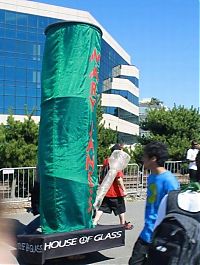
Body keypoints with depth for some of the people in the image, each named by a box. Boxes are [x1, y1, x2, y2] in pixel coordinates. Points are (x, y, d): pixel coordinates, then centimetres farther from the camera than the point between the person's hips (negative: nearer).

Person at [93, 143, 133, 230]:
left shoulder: (106, 161, 7)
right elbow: (119, 178, -21)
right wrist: (124, 190, -18)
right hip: (115, 191, -6)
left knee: (101, 208, 7)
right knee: (121, 208, 12)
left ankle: (94, 223, 0)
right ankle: (123, 224, 25)